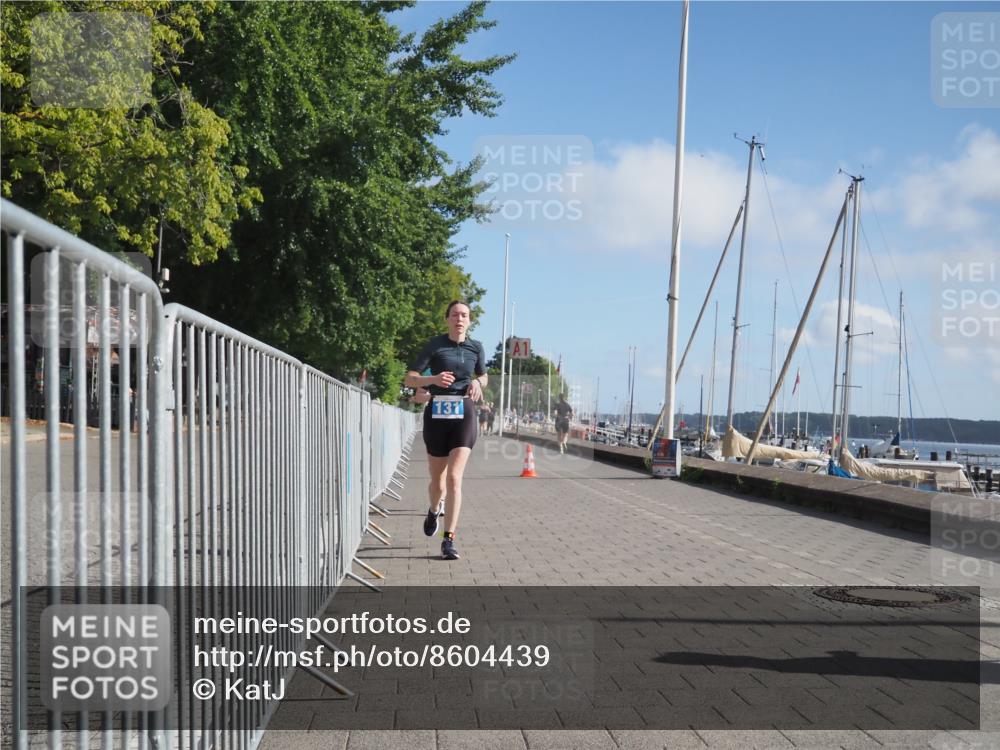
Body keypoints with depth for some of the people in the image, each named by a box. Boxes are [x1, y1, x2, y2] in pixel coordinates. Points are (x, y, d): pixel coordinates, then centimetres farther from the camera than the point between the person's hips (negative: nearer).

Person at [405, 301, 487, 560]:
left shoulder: (476, 348, 7)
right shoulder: (434, 345, -1)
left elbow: (483, 376, 24)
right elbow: (410, 379, -4)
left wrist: (478, 383, 1)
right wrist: (434, 379, -23)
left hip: (464, 414, 0)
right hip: (437, 413, 0)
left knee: (454, 478, -14)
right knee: (437, 480, 11)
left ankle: (449, 540, -12)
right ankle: (434, 510, 46)